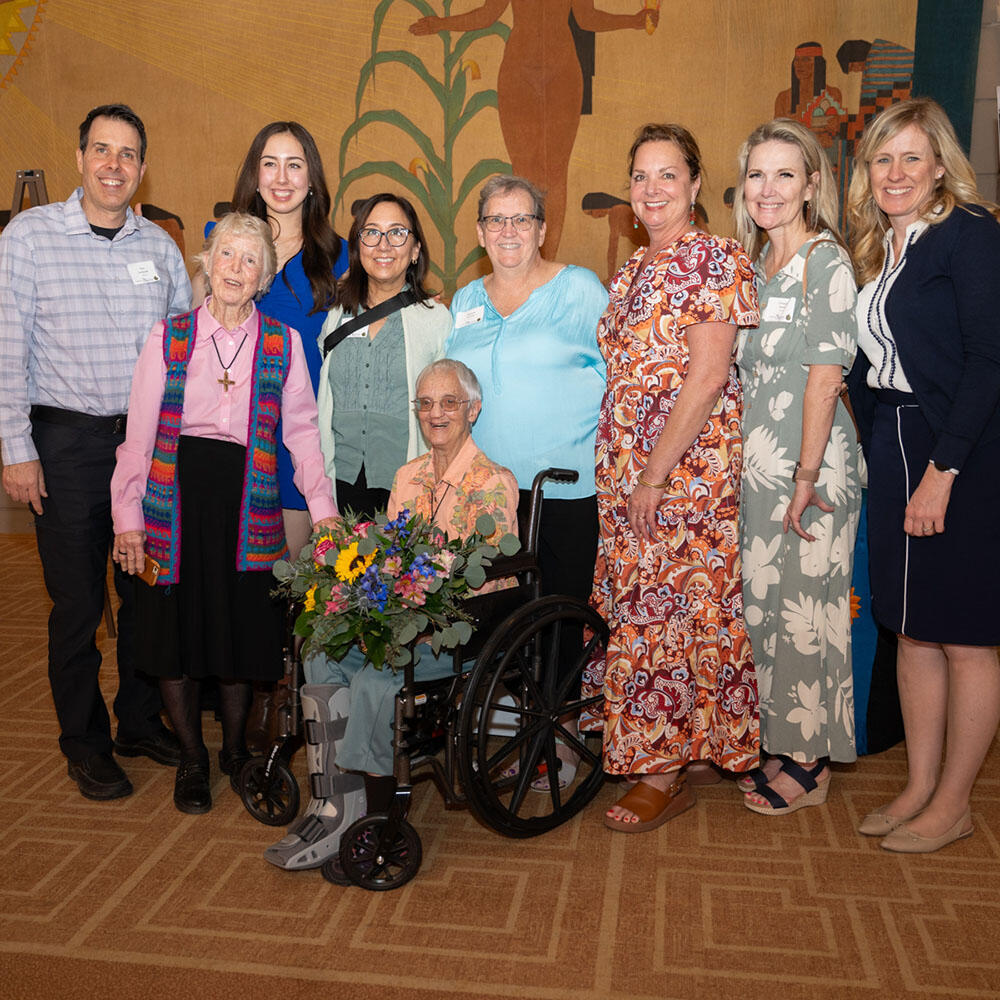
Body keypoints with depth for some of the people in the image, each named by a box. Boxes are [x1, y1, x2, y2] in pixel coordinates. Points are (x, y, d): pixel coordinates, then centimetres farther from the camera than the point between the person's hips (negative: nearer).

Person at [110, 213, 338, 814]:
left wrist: (324, 509, -4)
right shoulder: (170, 336, 5)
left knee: (244, 625, 4)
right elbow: (140, 432, 3)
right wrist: (128, 516, -2)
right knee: (177, 625, 4)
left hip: (249, 500, 0)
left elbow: (302, 430, 4)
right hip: (177, 494, 0)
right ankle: (193, 759, 22)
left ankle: (237, 750, 27)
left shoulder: (283, 343, 6)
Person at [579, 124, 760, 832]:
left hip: (689, 463, -8)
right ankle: (688, 751, 24)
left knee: (671, 608, -3)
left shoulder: (717, 259, -8)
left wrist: (656, 474, -17)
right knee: (635, 606, 10)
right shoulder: (634, 269, 16)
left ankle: (666, 773, 10)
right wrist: (626, 472, 11)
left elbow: (707, 378, -16)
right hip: (626, 467, 8)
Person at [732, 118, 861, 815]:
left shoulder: (827, 262, -9)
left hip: (810, 468, -7)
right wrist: (744, 465, 12)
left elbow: (825, 376, -15)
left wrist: (806, 480, -18)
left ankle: (812, 762, 16)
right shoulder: (754, 265, 13)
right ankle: (780, 740, 27)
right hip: (754, 463, 7)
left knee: (805, 610, 1)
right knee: (761, 602, 12)